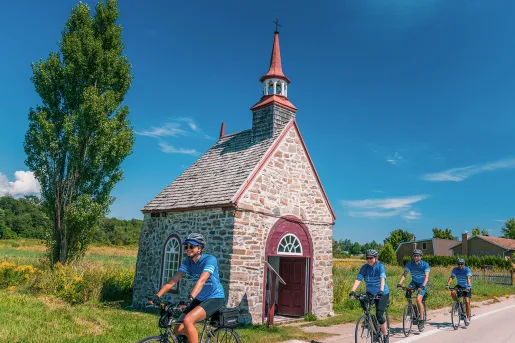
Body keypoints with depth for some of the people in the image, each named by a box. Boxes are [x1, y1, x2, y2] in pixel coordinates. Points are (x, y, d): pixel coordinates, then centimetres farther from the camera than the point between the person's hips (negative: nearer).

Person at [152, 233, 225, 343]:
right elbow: (173, 280, -10)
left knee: (187, 321, -28)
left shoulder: (210, 259, -20)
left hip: (214, 298, -7)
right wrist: (157, 296, -20)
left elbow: (202, 280, -34)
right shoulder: (188, 262, -2)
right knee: (178, 330, -3)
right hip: (199, 299, 7)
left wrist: (190, 298, -47)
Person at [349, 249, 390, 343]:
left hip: (383, 294, -4)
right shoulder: (365, 267, -6)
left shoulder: (380, 266, -14)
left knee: (379, 315, -14)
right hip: (370, 293, 4)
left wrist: (381, 291, -44)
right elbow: (358, 279, -15)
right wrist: (352, 291, -28)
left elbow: (382, 279, -28)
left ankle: (385, 335, 8)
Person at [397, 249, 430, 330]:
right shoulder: (410, 264, -11)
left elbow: (427, 276, -27)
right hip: (414, 282, 3)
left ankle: (421, 319, -7)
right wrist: (399, 283, -33)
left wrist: (423, 286, -42)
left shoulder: (425, 264, -18)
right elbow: (404, 274, -18)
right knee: (408, 289, -27)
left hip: (422, 284, -3)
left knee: (418, 299, -21)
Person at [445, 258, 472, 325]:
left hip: (467, 287, -3)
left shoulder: (467, 270, -21)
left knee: (467, 302, -11)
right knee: (453, 293, -26)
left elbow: (469, 278, -35)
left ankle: (468, 318, 0)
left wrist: (468, 286, -51)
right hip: (459, 286, 3)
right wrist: (447, 285, -36)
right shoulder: (455, 269, -12)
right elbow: (451, 277, -20)